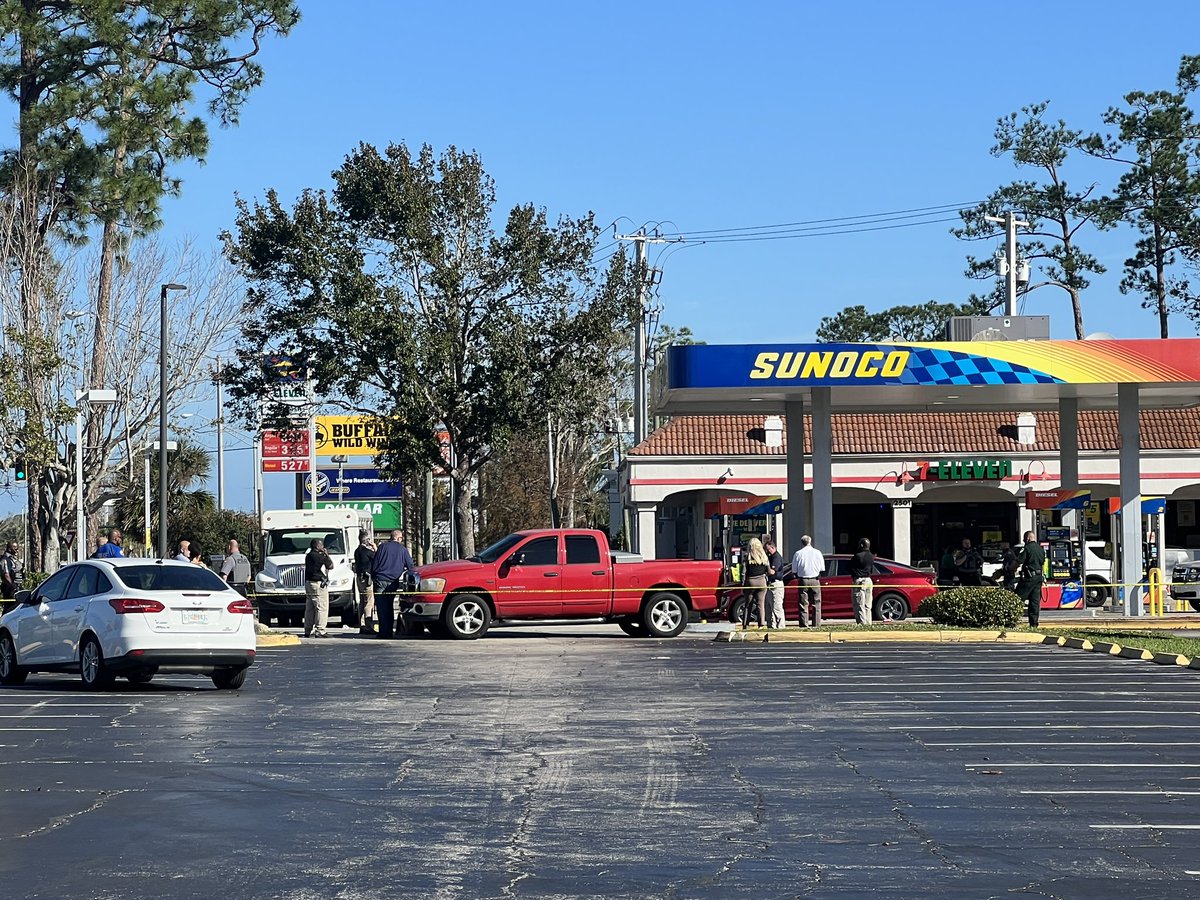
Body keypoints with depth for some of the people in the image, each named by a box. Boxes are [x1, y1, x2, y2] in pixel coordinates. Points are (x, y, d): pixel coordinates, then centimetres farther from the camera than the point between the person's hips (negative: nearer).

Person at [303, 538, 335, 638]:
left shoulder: (308, 555, 13)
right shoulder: (318, 556, -16)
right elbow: (331, 565, -10)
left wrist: (324, 555, 12)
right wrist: (326, 555, 0)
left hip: (308, 583, 10)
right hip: (318, 584, -10)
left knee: (309, 608, 13)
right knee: (322, 608, -7)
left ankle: (308, 630, 17)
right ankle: (320, 630, -10)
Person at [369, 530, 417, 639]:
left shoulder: (383, 546, 5)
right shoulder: (403, 549, 7)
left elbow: (374, 564, 5)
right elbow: (411, 566, 9)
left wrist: (373, 577, 13)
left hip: (380, 581, -2)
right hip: (393, 583, 2)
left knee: (382, 608, -3)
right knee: (389, 608, 13)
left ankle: (384, 632, -10)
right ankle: (389, 632, 12)